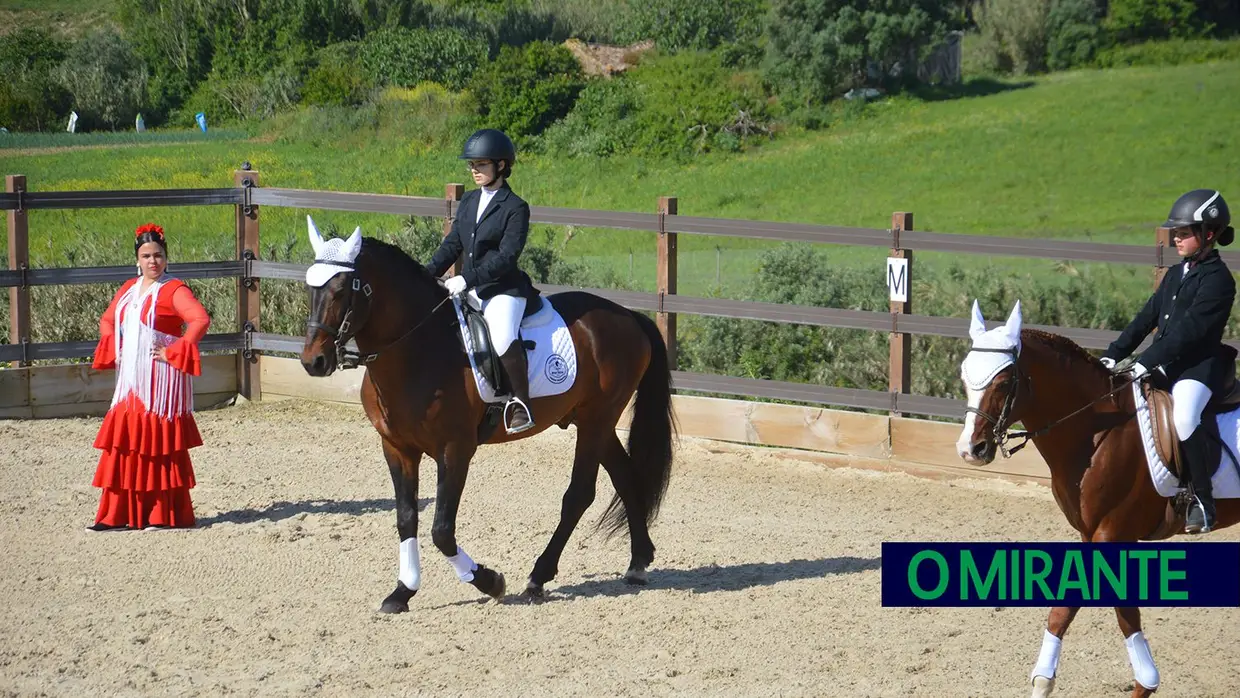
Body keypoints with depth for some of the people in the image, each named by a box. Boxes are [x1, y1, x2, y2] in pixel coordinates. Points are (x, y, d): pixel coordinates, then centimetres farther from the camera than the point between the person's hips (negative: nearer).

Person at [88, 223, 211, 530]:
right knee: (125, 444, 7)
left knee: (160, 445, -4)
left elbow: (200, 320, -23)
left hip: (161, 380, -7)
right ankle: (119, 514, 11)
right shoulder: (128, 289, 13)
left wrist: (174, 352, -20)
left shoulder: (173, 290, -9)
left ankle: (168, 515, 2)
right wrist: (112, 350, 11)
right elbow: (107, 320, 28)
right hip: (130, 380, 7)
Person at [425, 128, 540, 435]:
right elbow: (453, 245, 16)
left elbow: (507, 257, -16)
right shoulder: (469, 201, 14)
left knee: (502, 339, -34)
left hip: (503, 289, -8)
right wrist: (426, 274, 1)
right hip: (468, 290, 8)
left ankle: (521, 403, -22)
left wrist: (467, 279, -23)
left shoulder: (515, 208, -7)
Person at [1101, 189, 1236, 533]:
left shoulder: (1217, 280, -12)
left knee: (1183, 417, -35)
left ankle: (1202, 501, -25)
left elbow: (1188, 330, -21)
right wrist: (1113, 354, 4)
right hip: (1164, 362, 9)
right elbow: (1147, 318, 16)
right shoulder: (1176, 275, 16)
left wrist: (1145, 363, -26)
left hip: (1199, 366, -9)